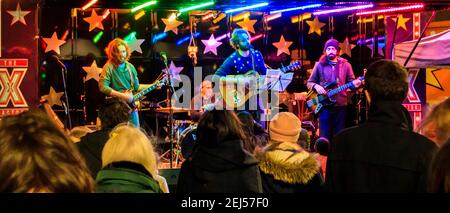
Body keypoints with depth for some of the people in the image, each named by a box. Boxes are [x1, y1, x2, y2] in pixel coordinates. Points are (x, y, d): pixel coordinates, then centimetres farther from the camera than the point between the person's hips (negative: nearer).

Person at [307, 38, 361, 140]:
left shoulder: (345, 65, 8)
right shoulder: (319, 65, 6)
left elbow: (351, 81, 8)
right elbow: (309, 83, 9)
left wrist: (355, 84, -15)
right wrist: (316, 86, -12)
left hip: (341, 105, 1)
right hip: (325, 105, -1)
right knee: (324, 136, -2)